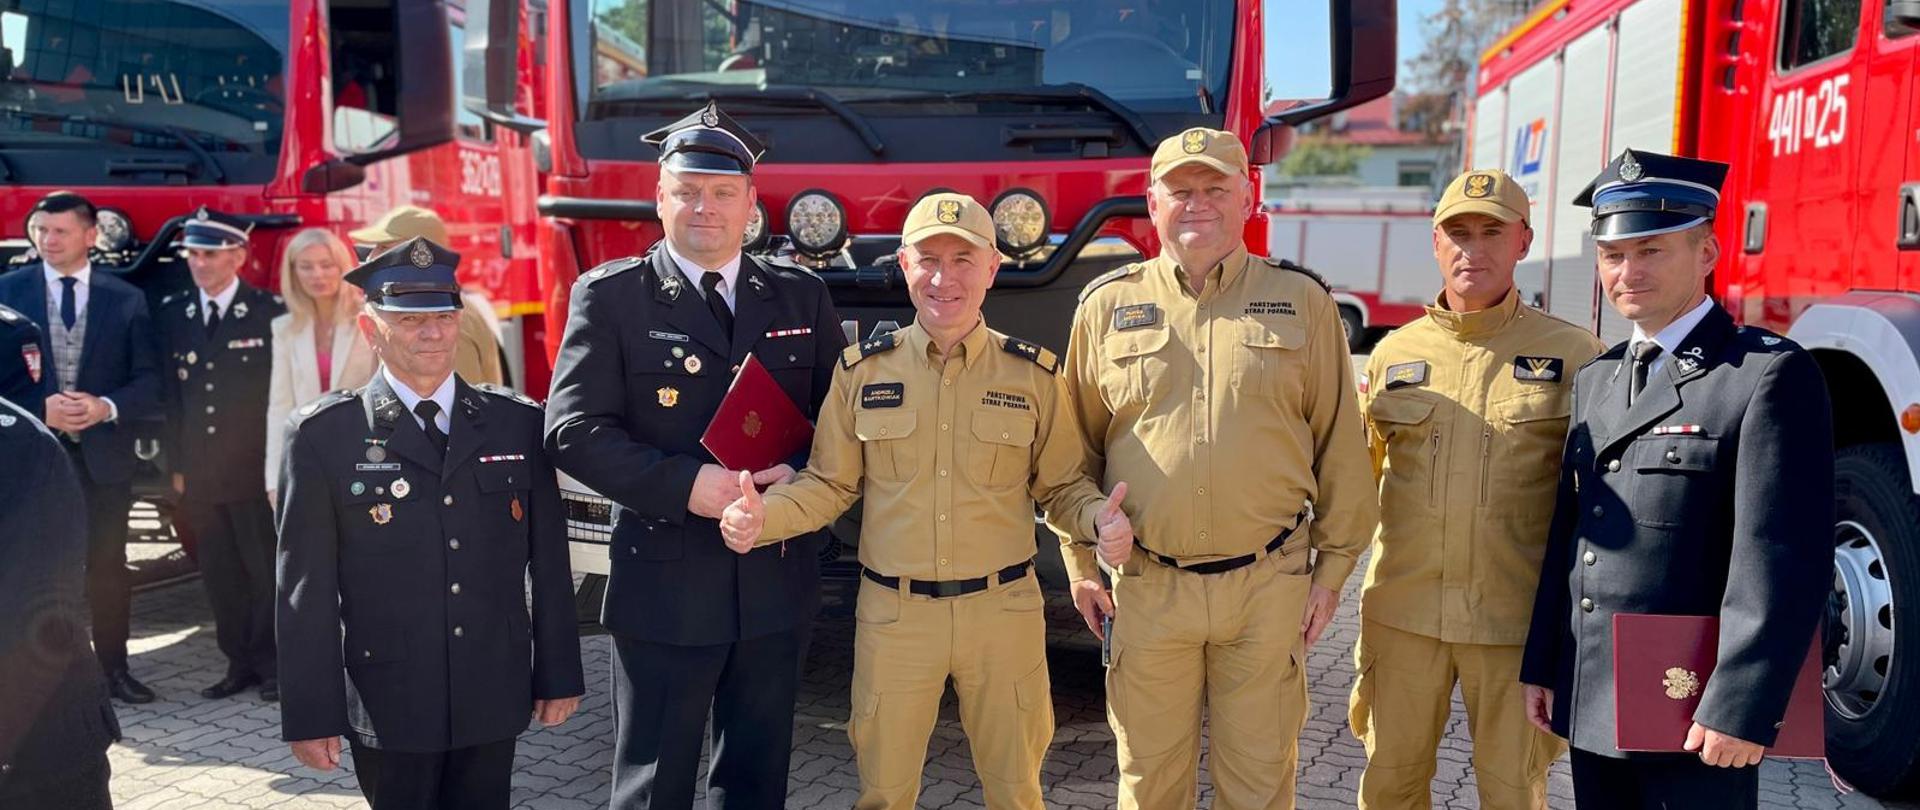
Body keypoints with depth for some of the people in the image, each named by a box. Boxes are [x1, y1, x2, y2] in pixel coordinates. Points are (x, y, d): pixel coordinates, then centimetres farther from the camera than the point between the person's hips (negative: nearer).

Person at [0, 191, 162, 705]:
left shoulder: (126, 299, 3)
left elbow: (149, 382, 1)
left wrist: (105, 407, -16)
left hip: (103, 452, 0)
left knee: (107, 563, 6)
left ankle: (113, 668, 18)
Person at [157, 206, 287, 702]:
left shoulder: (271, 313, -5)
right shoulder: (172, 316, 10)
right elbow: (172, 394, 11)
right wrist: (177, 465, 8)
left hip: (256, 471, -5)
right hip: (200, 473, 5)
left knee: (265, 570, 2)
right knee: (219, 573, 10)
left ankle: (273, 666, 13)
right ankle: (239, 663, 20)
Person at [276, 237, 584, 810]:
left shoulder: (518, 423, 3)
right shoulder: (324, 435, -3)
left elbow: (549, 561, 6)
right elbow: (305, 588, -3)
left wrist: (559, 675, 7)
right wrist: (312, 715, -3)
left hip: (494, 701, 2)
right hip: (387, 708, -2)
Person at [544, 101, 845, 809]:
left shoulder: (801, 298, 7)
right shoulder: (610, 296, -2)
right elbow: (574, 430, -9)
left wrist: (799, 477, -12)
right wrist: (686, 483, -19)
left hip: (776, 584, 3)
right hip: (665, 585, -3)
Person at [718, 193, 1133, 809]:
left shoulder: (1033, 375, -1)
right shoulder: (862, 370, 1)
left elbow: (1060, 485, 6)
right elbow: (830, 485, 4)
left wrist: (1099, 518, -15)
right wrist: (762, 516, -13)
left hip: (1003, 612, 0)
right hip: (893, 614, 0)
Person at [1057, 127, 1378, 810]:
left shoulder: (1302, 302, 3)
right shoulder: (1107, 305, 4)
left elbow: (1340, 446, 5)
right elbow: (1078, 447, 10)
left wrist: (1332, 568, 3)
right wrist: (1081, 564, 7)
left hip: (1267, 587, 0)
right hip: (1146, 590, 1)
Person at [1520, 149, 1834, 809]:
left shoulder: (1771, 376, -10)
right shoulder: (1595, 380, 13)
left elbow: (1786, 561, -16)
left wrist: (1741, 709, -19)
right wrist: (1541, 666, 12)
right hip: (1590, 707, 7)